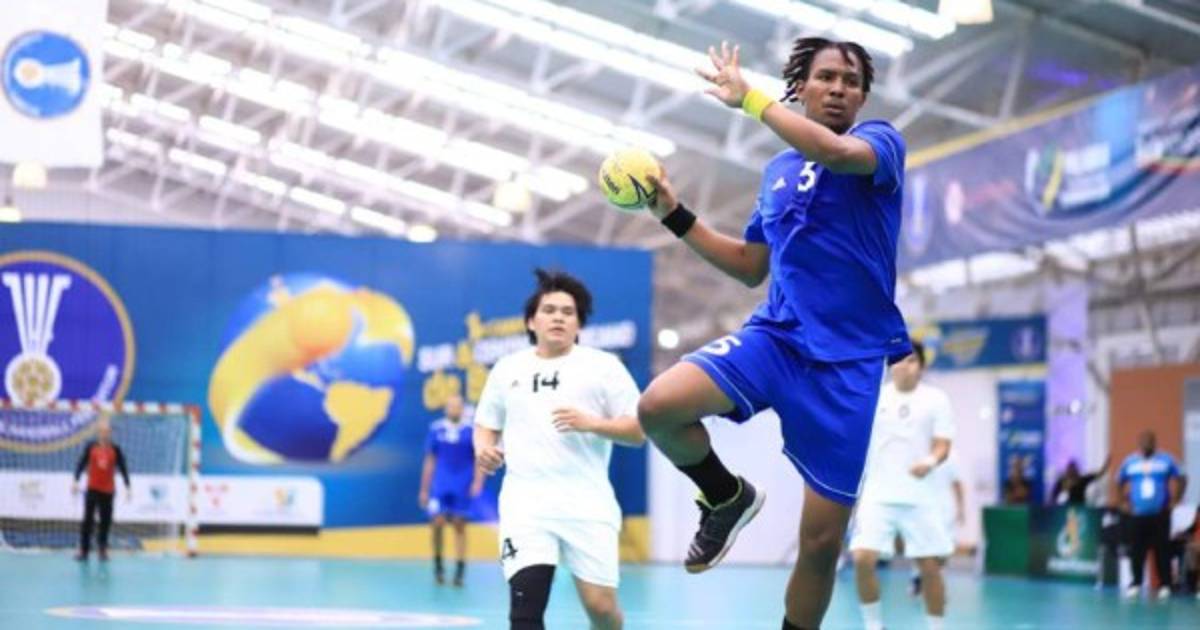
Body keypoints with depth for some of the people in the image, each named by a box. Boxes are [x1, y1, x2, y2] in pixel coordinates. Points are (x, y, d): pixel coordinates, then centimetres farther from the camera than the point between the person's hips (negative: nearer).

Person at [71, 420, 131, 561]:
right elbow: (81, 464, 0)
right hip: (92, 488, -1)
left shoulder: (115, 449, -1)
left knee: (106, 521, 2)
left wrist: (127, 487, -2)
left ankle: (102, 550, 12)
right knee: (88, 519, -3)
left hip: (108, 490, 1)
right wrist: (75, 481, -9)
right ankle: (83, 550, 1)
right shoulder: (90, 446, -2)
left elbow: (122, 468, 2)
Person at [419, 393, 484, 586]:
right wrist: (424, 489, 11)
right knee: (437, 523, -8)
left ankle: (460, 572, 6)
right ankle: (438, 565, 11)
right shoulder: (436, 429, 4)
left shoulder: (471, 430, -1)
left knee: (460, 526, 2)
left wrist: (478, 481, -13)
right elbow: (429, 461, 10)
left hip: (462, 488, -1)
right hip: (440, 486, 1)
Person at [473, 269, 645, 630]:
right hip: (525, 502, 2)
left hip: (587, 503, -2)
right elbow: (486, 424, 25)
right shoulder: (507, 369, 14)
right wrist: (484, 449, 2)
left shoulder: (603, 366, 5)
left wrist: (590, 423, -15)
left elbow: (638, 431, 2)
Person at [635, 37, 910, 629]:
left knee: (822, 542, -1)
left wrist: (748, 97, -18)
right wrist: (675, 215, 17)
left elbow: (839, 152, -26)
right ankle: (727, 497, 4)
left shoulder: (881, 140, -1)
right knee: (659, 406, -26)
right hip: (774, 336, 4)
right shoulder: (777, 170, 15)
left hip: (848, 362, -3)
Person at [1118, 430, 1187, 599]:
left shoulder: (1166, 460, 1)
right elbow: (1119, 483, 18)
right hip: (1137, 515, 1)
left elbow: (1181, 480, 8)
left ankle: (1165, 585, 6)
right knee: (1137, 551, 1)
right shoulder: (1130, 462, 6)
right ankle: (1136, 583, 11)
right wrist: (1124, 502, 9)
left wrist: (1174, 501, 2)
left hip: (1160, 515, -1)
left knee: (1162, 550, -2)